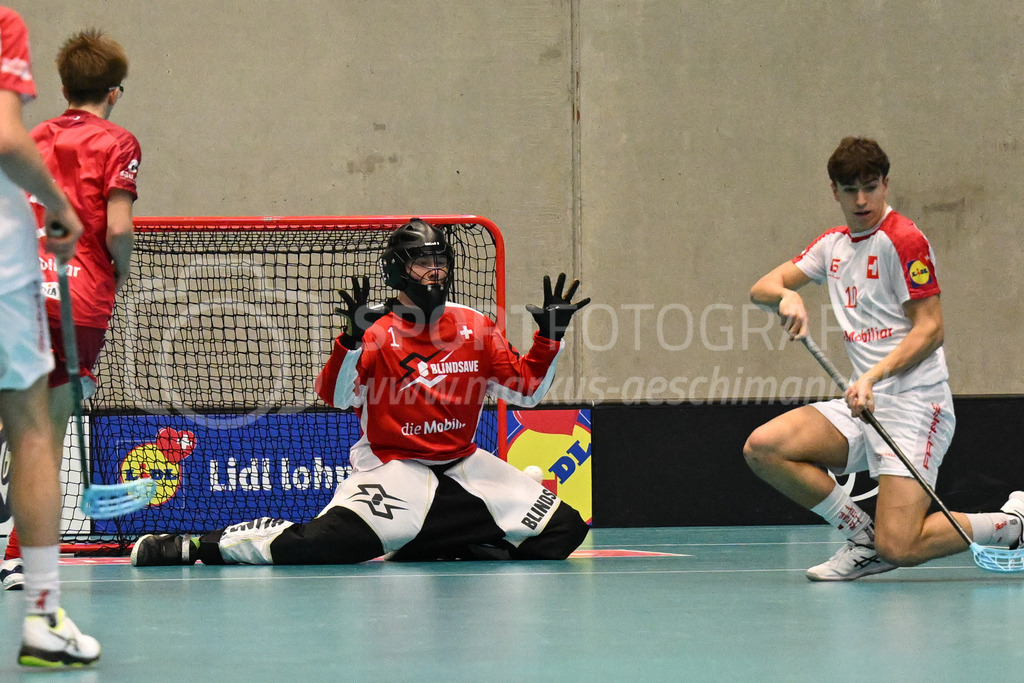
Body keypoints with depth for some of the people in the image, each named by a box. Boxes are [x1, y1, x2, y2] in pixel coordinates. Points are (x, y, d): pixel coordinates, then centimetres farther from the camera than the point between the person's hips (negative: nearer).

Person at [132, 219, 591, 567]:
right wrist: (353, 338, -33)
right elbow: (337, 397, -20)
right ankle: (198, 546, -17)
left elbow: (525, 391, 9)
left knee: (565, 529, -3)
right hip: (392, 467, -6)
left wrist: (550, 338, -3)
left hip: (465, 466, 6)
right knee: (328, 541, -30)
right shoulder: (377, 332, -8)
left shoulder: (476, 327, 5)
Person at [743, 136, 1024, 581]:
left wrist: (873, 377, -25)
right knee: (761, 448, -12)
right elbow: (761, 289, 13)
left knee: (899, 549, -19)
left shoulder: (902, 240, -9)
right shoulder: (833, 245, 14)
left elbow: (931, 329, -13)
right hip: (864, 407, 8)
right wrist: (786, 296, -12)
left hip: (914, 406, -8)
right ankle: (864, 538, 3)